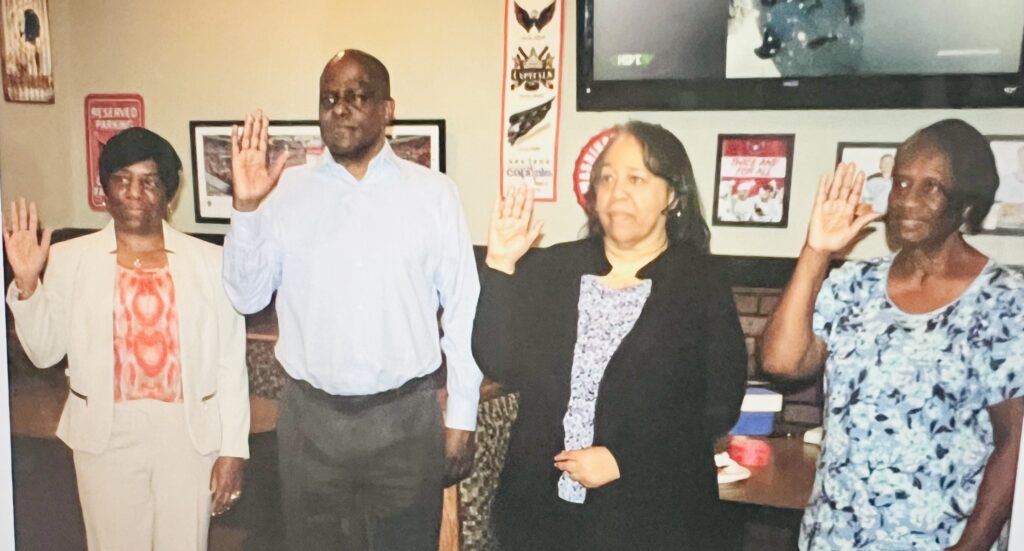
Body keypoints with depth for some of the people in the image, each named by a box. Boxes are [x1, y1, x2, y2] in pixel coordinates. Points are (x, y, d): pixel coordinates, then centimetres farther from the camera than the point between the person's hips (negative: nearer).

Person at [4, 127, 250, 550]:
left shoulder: (211, 261, -4)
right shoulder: (70, 259, 0)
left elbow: (230, 362, -3)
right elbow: (45, 352, 2)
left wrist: (233, 448, -5)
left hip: (189, 433, -1)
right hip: (106, 434, 1)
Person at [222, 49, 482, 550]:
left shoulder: (434, 193, -4)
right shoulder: (285, 190, 1)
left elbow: (462, 310, -2)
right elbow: (246, 297, 1)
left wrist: (462, 416, 0)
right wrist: (245, 206, -13)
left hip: (406, 417, -1)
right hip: (310, 417, 2)